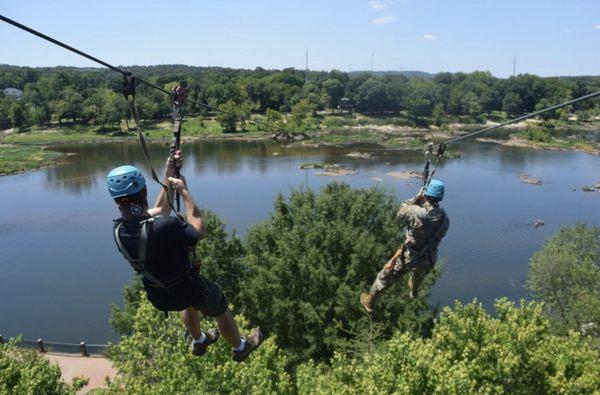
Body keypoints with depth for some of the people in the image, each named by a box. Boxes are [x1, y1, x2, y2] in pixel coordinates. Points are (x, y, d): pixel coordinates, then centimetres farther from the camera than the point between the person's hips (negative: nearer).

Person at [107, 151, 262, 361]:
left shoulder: (118, 230, -16)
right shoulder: (163, 228, -41)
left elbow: (158, 211, 0)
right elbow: (199, 229, -22)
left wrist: (169, 175, -2)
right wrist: (184, 191, -17)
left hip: (157, 296, 6)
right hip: (186, 289, -6)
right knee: (220, 309, 24)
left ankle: (199, 341, 60)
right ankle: (241, 347, 48)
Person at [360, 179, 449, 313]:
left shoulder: (416, 212, -29)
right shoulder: (445, 218, -12)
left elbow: (401, 213, -8)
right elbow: (435, 237, 0)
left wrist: (416, 198, -3)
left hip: (409, 258, -5)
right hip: (428, 261, 5)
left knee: (385, 277, 18)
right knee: (419, 274, 41)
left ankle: (369, 301, 35)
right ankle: (414, 292, 71)